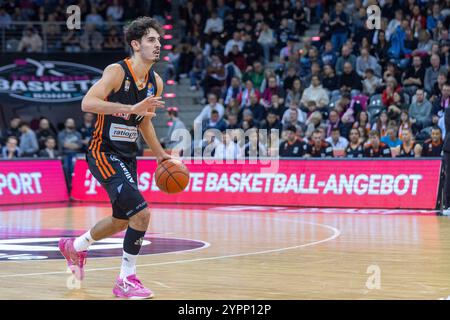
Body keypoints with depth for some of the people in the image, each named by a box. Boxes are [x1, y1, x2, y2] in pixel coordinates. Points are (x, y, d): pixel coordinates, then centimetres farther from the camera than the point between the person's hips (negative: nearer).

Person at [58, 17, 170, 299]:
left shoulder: (156, 82, 5)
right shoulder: (118, 71, -18)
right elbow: (87, 103, -31)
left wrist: (161, 155, 18)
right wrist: (131, 107, -39)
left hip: (127, 156, 9)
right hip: (104, 153, -9)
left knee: (122, 221, 20)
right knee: (141, 213, -21)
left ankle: (75, 247, 47)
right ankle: (126, 281, -9)